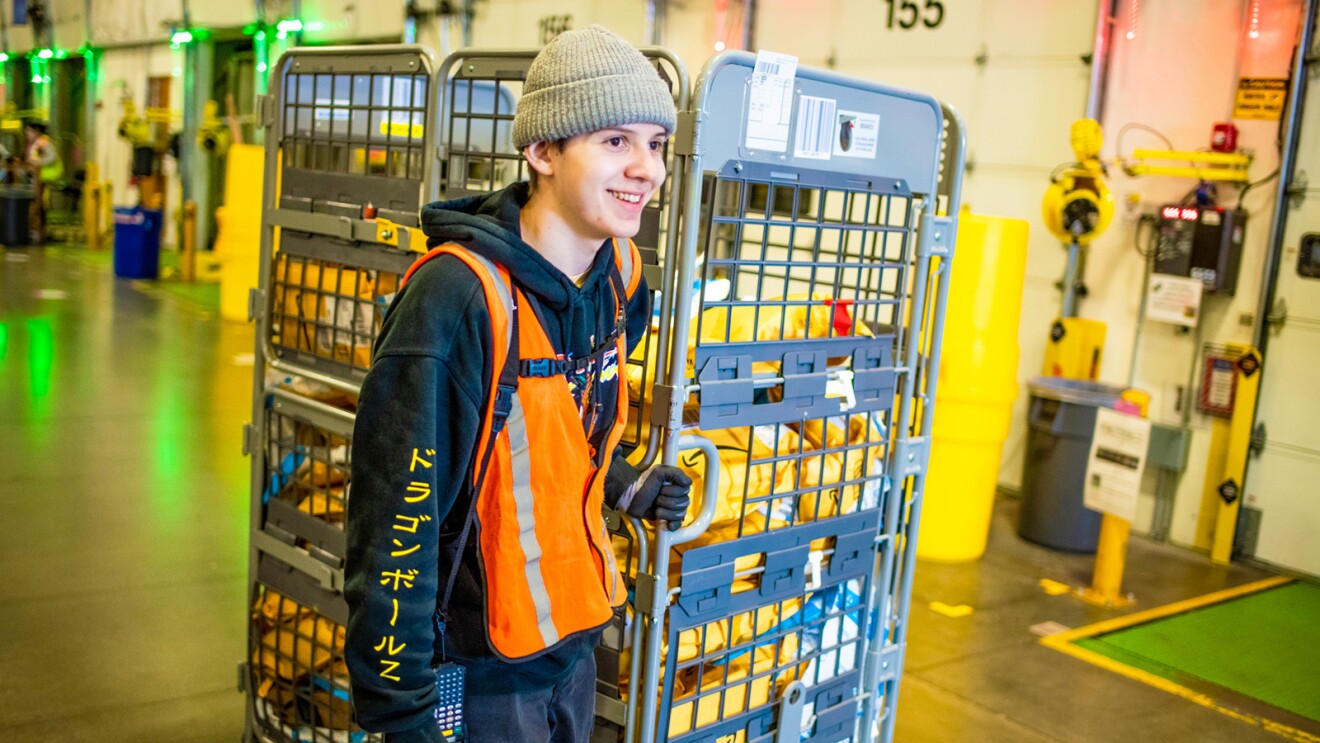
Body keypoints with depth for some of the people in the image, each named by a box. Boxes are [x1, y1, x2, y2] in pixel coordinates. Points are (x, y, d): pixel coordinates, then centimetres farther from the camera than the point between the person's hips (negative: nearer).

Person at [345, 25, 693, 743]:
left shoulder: (618, 275, -2)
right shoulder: (457, 295, -25)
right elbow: (395, 518, -23)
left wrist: (622, 484, 2)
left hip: (574, 642, 7)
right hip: (477, 669, -7)